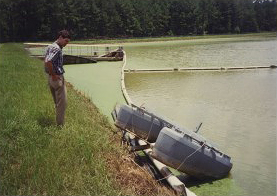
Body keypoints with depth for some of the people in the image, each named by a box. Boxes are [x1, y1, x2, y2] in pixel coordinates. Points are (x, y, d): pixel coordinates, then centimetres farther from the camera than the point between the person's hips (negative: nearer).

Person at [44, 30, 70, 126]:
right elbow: (48, 62, -31)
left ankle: (58, 123, 28)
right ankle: (61, 125, 5)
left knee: (57, 102, 18)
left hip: (51, 78, 10)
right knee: (62, 103, -1)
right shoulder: (57, 48, -19)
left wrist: (51, 74, 14)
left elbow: (46, 61, 20)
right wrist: (53, 75, -21)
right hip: (57, 78, -10)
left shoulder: (50, 47, 13)